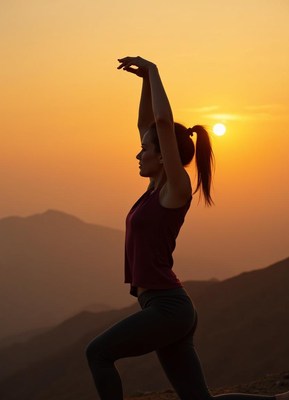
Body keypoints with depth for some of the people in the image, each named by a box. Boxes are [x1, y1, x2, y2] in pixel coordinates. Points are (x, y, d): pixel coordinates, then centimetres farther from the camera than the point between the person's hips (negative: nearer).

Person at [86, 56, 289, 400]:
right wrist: (146, 80, 13)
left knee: (98, 353, -3)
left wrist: (153, 71, -8)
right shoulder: (158, 186, 13)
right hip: (164, 308, 9)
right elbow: (147, 124, 21)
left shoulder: (177, 188, -9)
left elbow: (163, 121, -17)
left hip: (168, 307, -9)